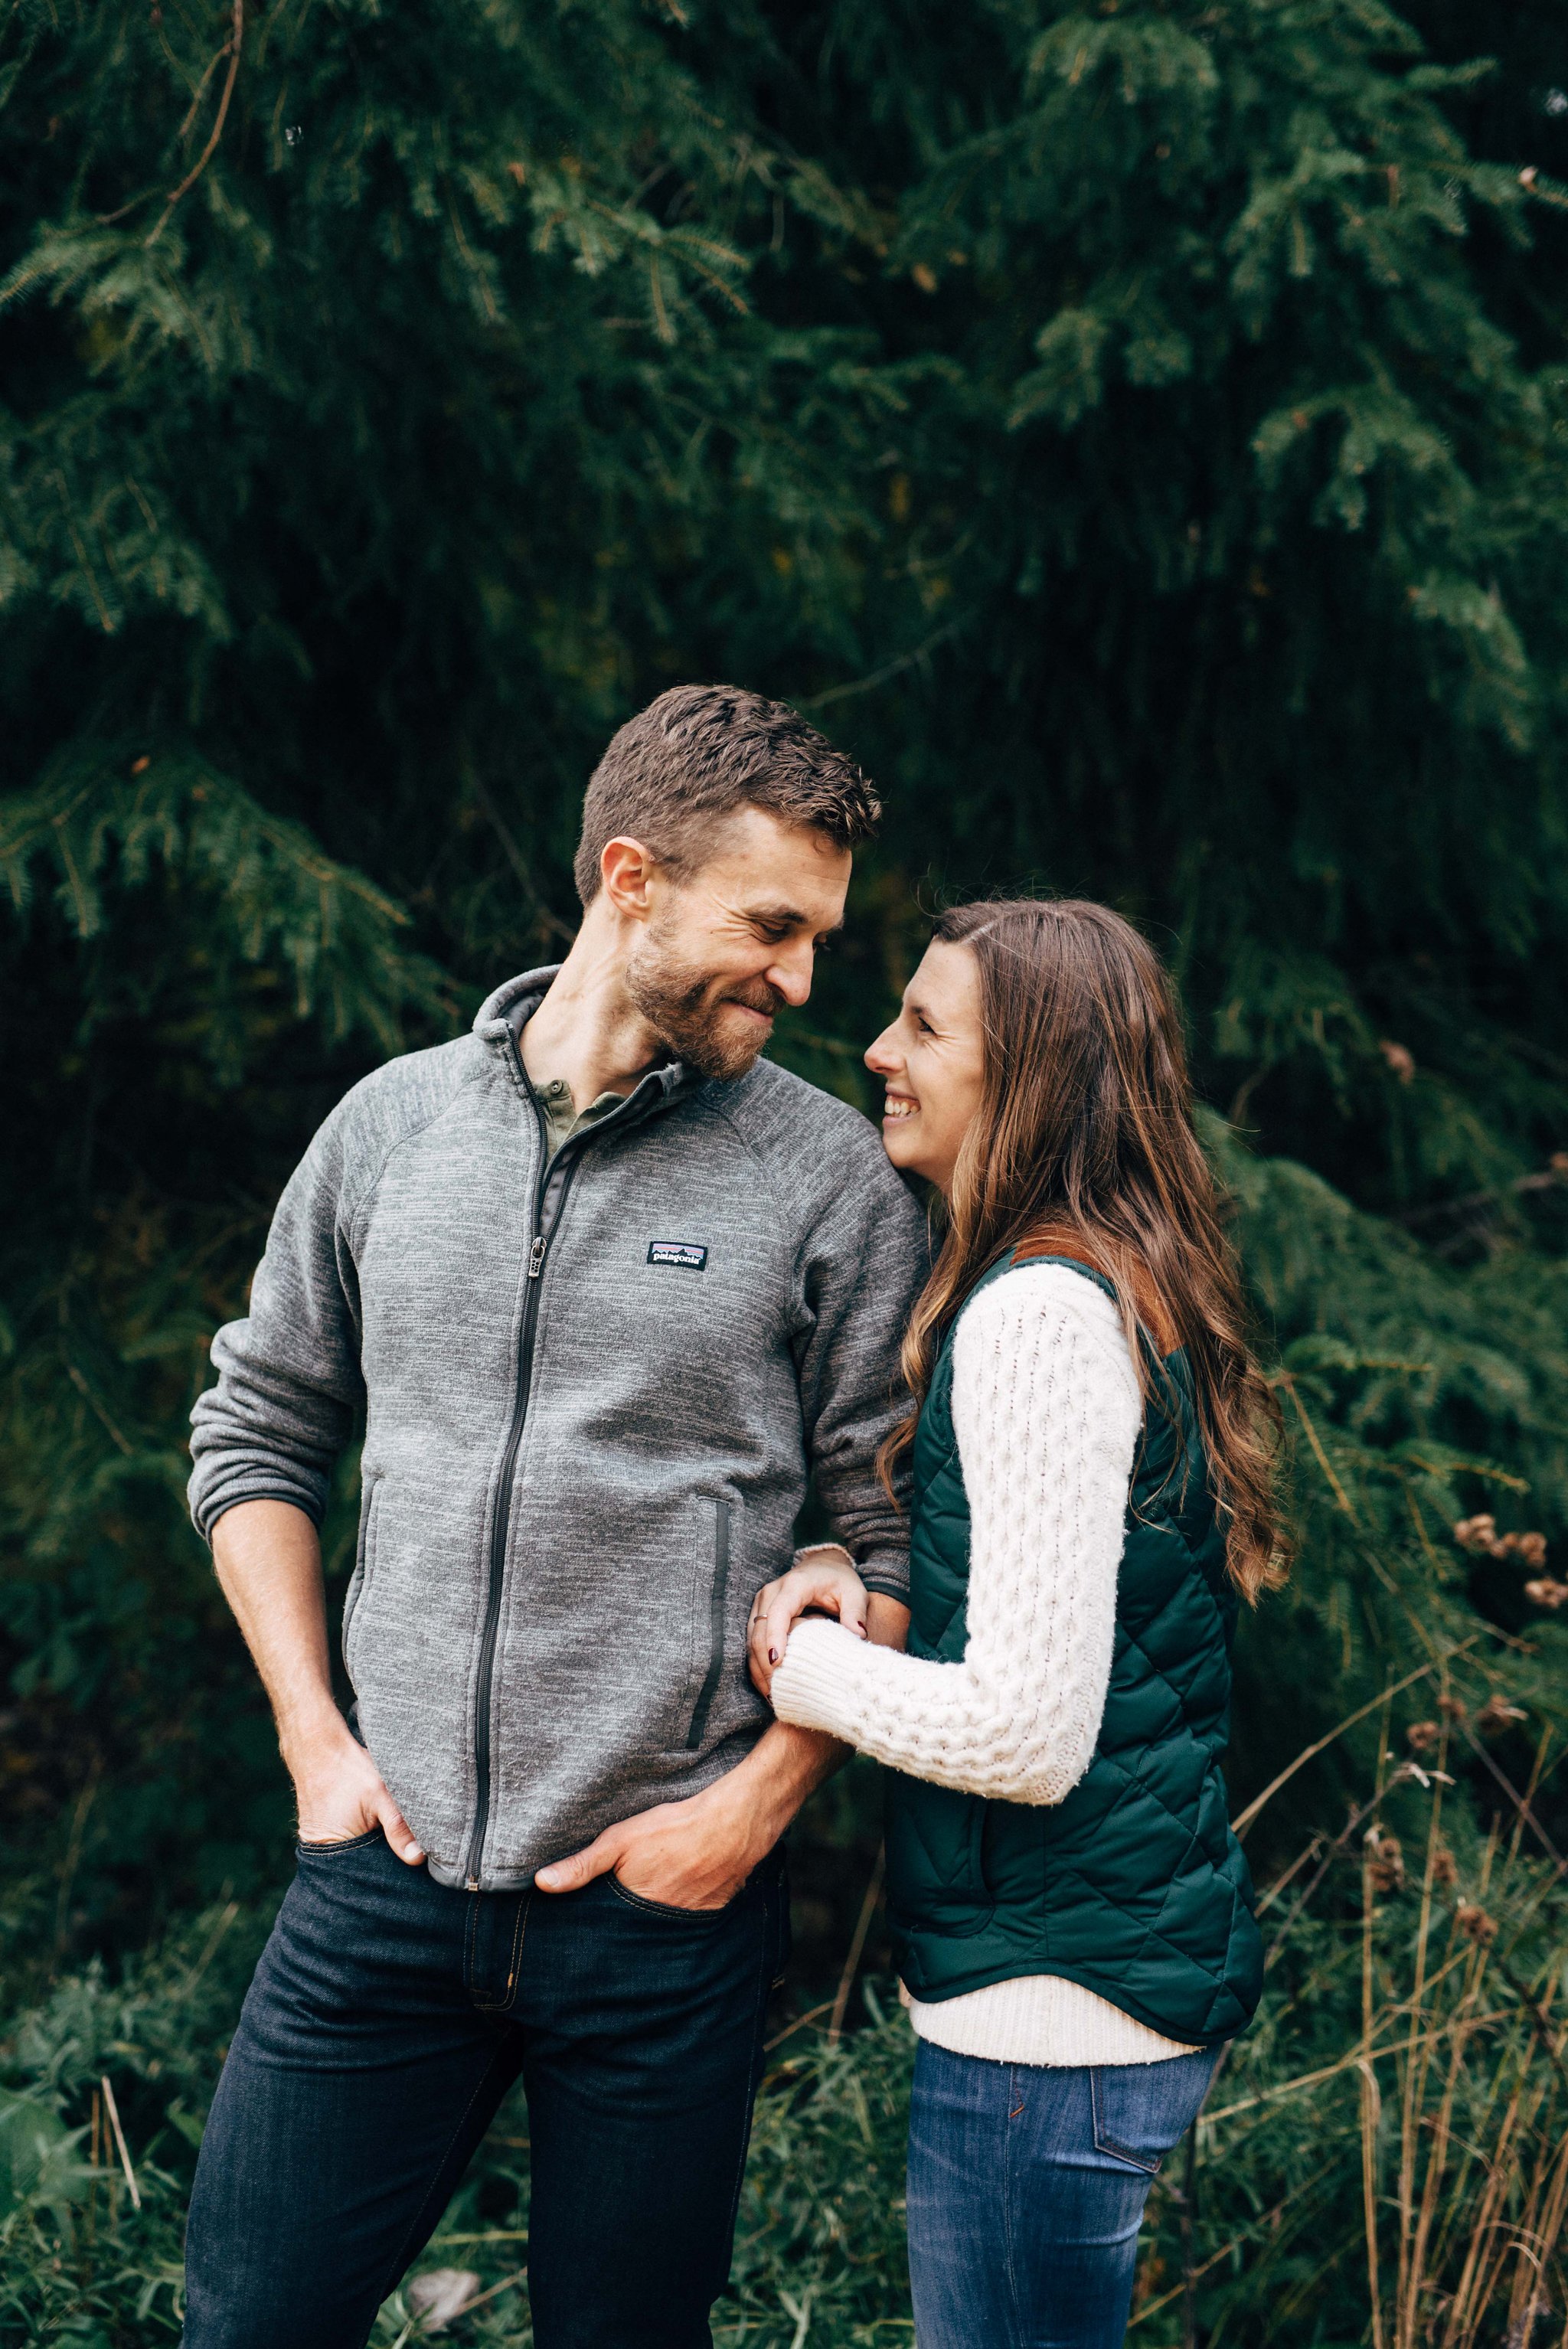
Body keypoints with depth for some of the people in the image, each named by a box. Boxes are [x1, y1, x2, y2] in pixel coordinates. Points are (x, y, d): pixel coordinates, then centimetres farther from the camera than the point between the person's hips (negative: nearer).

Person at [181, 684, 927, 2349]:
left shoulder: (833, 1179, -3)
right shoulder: (394, 1123, 4)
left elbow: (897, 1541, -2)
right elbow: (254, 1435, 12)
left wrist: (757, 1800, -8)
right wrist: (313, 1737, 4)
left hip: (668, 1902, -2)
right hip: (386, 1874, 2)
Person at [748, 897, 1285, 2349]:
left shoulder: (1039, 1315, -20)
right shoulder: (1116, 1294, 11)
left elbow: (1030, 1731, -25)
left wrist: (806, 1665, -9)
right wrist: (851, 1576, 3)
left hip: (1053, 2002, -10)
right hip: (1150, 1959, 10)